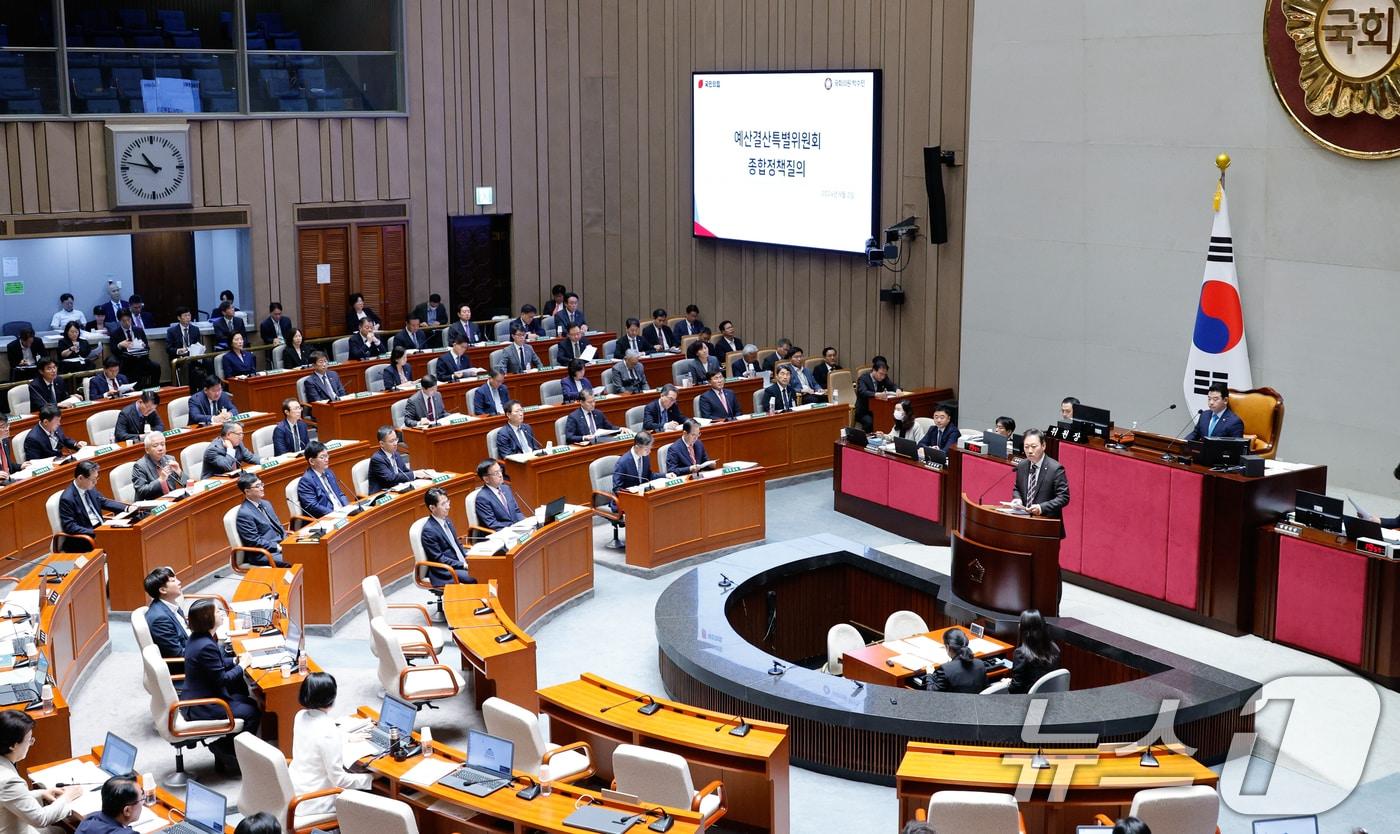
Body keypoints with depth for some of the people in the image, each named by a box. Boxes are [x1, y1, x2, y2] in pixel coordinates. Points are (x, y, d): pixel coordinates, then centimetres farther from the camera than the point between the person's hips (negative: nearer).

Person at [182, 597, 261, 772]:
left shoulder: (197, 638, 4)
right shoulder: (206, 646, -28)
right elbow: (222, 679, -22)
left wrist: (236, 661, 3)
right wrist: (241, 665, -7)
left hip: (194, 700, 10)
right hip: (202, 708, -10)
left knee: (249, 702, 15)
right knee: (253, 712, -3)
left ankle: (224, 746, 16)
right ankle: (226, 753, 8)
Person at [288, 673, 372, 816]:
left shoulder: (301, 716, -5)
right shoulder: (328, 732, -29)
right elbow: (339, 779, -22)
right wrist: (370, 778, -9)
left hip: (292, 788, 8)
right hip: (310, 801, -8)